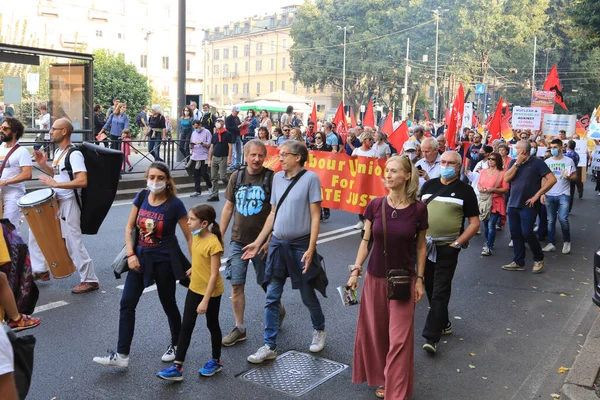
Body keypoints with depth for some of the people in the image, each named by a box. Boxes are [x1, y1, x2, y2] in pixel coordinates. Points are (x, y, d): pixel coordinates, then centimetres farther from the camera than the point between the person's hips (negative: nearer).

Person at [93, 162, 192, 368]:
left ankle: (176, 345, 34)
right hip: (140, 257, 5)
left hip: (164, 261, -4)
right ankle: (122, 354, 10)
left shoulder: (174, 204, -15)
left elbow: (189, 236, -10)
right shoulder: (141, 196, -2)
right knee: (127, 304, 2)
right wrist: (131, 254, -5)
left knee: (168, 304, 11)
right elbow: (129, 227, 5)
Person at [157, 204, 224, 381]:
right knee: (186, 326, 5)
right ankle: (177, 367, 10)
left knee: (212, 325, 11)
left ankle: (216, 361, 30)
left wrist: (205, 300, -22)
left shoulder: (213, 243, -23)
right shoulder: (196, 237, 0)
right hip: (194, 289, 7)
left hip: (211, 292, -7)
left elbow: (214, 274, -23)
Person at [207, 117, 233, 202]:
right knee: (214, 178, 4)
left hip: (223, 158, -6)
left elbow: (230, 147, -7)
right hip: (214, 158, 6)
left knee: (222, 177, -11)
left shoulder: (227, 134, -4)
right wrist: (209, 159, 8)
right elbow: (211, 147, 13)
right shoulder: (214, 135, 12)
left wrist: (229, 158, -15)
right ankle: (214, 195, 9)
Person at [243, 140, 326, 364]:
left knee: (308, 296, 11)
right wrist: (258, 242, 10)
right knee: (272, 297, 4)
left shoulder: (310, 178, -9)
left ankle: (319, 330, 38)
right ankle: (269, 346, 13)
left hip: (300, 245, -4)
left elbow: (315, 215, -10)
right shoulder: (277, 178, 6)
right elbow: (273, 213, 12)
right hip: (277, 244, 5)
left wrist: (311, 248, -16)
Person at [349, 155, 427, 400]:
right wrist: (356, 270, -3)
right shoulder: (376, 205, -5)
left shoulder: (418, 209, -9)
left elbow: (421, 246, 0)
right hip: (375, 278, 2)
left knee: (399, 338, 0)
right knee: (375, 333, 13)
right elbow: (366, 241, 3)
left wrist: (420, 279, -1)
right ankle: (381, 379, 35)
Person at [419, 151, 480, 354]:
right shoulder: (429, 185, 8)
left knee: (440, 292, -6)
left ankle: (431, 337, -3)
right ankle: (443, 323, 35)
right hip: (425, 245, 5)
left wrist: (457, 243, -11)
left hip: (447, 248, -5)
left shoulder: (465, 190, -3)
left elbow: (475, 223, -3)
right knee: (430, 288, 15)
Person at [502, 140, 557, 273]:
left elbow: (552, 179, -13)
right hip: (513, 204, 6)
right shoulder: (514, 162, 8)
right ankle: (518, 262, 17)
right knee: (515, 234, 8)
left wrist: (537, 195, -15)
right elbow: (507, 178, -3)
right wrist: (517, 163, -10)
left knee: (527, 233, -9)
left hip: (528, 205, -6)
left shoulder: (537, 162, -8)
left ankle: (539, 259, 13)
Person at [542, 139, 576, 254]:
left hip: (563, 195, -3)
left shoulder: (568, 161, 0)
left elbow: (575, 177, 3)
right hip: (549, 195, 3)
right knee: (551, 220, 5)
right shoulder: (547, 162, 6)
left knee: (563, 219, -10)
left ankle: (567, 241, 11)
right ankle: (551, 243, 12)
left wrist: (569, 177, -19)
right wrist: (542, 193, 0)